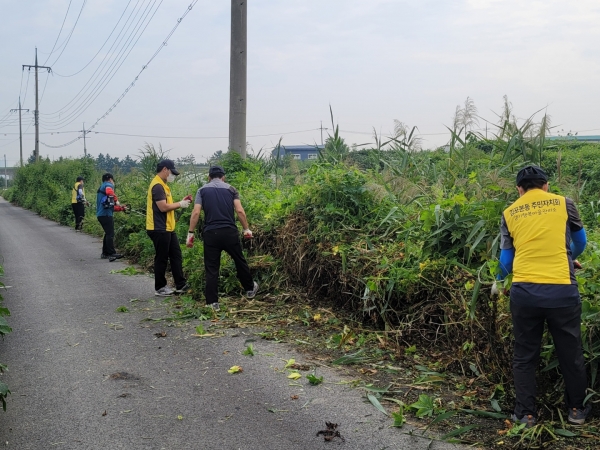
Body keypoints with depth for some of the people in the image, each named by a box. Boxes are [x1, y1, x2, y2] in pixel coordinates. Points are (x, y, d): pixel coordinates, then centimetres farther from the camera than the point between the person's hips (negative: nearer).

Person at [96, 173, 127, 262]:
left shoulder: (101, 187, 29)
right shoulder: (108, 185, 0)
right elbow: (109, 192, -28)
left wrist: (121, 208, 26)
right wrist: (116, 200, -18)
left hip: (101, 214, 10)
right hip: (106, 214, -10)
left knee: (108, 233, 18)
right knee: (110, 234, -14)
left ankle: (105, 253, 23)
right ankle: (112, 254, -19)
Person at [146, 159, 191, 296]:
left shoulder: (163, 185, 16)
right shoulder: (157, 186, -17)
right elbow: (163, 207, -23)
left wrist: (181, 201, 6)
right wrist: (180, 204, -11)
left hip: (168, 228, 10)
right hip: (159, 229, -10)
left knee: (176, 255, 10)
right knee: (161, 258, 0)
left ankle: (180, 285, 14)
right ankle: (160, 288, 11)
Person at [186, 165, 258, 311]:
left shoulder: (202, 190, 6)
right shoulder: (231, 189, 8)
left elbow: (196, 213, -5)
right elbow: (240, 211, -2)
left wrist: (190, 233, -1)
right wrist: (247, 229, 7)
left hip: (210, 233, -1)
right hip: (229, 232, 1)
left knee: (211, 269, 5)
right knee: (240, 261, 21)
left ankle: (213, 302, 4)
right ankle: (250, 288, 39)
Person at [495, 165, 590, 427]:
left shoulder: (509, 213, 9)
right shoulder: (563, 203, 6)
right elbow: (580, 242, 21)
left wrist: (498, 281, 34)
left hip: (524, 291, 1)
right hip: (562, 290, -1)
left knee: (524, 356, 14)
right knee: (570, 353, 17)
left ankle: (526, 415, 21)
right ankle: (577, 409, 31)